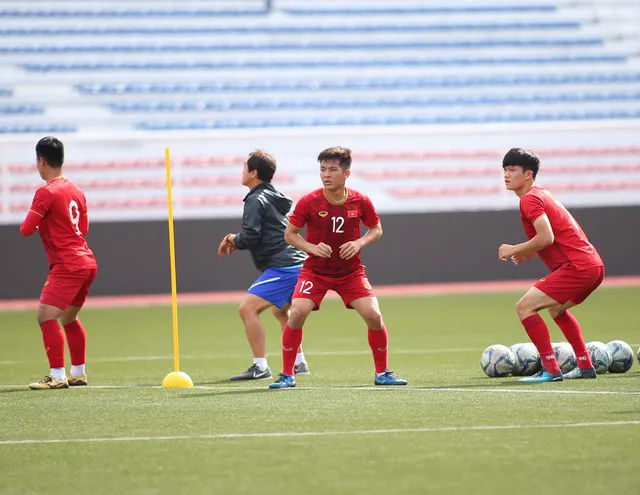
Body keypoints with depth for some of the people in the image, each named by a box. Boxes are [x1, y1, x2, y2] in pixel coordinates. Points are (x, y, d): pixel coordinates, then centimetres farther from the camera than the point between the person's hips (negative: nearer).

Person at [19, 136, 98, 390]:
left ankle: (57, 376, -17)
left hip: (67, 266, -9)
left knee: (46, 316, -12)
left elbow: (26, 229, -14)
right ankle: (78, 373, 29)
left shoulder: (46, 193, -13)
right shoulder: (76, 191, 13)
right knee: (69, 317, 22)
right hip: (86, 262, 9)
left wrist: (28, 223, 9)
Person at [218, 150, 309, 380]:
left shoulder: (256, 200, -10)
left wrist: (232, 239, 2)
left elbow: (250, 238, -19)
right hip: (297, 262, 10)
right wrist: (236, 240, 15)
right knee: (280, 311, 31)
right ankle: (299, 363, 33)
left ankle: (260, 367, -17)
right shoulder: (275, 197, 20)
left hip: (282, 267, -10)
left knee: (247, 308, -13)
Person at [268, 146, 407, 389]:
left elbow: (376, 229, 7)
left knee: (373, 315, -12)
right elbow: (289, 234, -3)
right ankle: (287, 375, -5)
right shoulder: (308, 202, -13)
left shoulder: (360, 202, -9)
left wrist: (359, 243, -13)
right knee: (297, 314, -20)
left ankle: (382, 373, 8)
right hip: (315, 271, -1)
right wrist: (312, 248, -20)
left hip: (350, 271, 1)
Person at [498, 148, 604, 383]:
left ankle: (551, 369, -15)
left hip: (577, 267, -11)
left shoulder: (530, 199, -10)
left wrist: (515, 249, -10)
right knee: (556, 308, 34)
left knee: (524, 307, -12)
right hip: (594, 265, 11)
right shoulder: (542, 194, 21)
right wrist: (529, 253, 18)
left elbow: (546, 237, -22)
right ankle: (585, 366, 35)